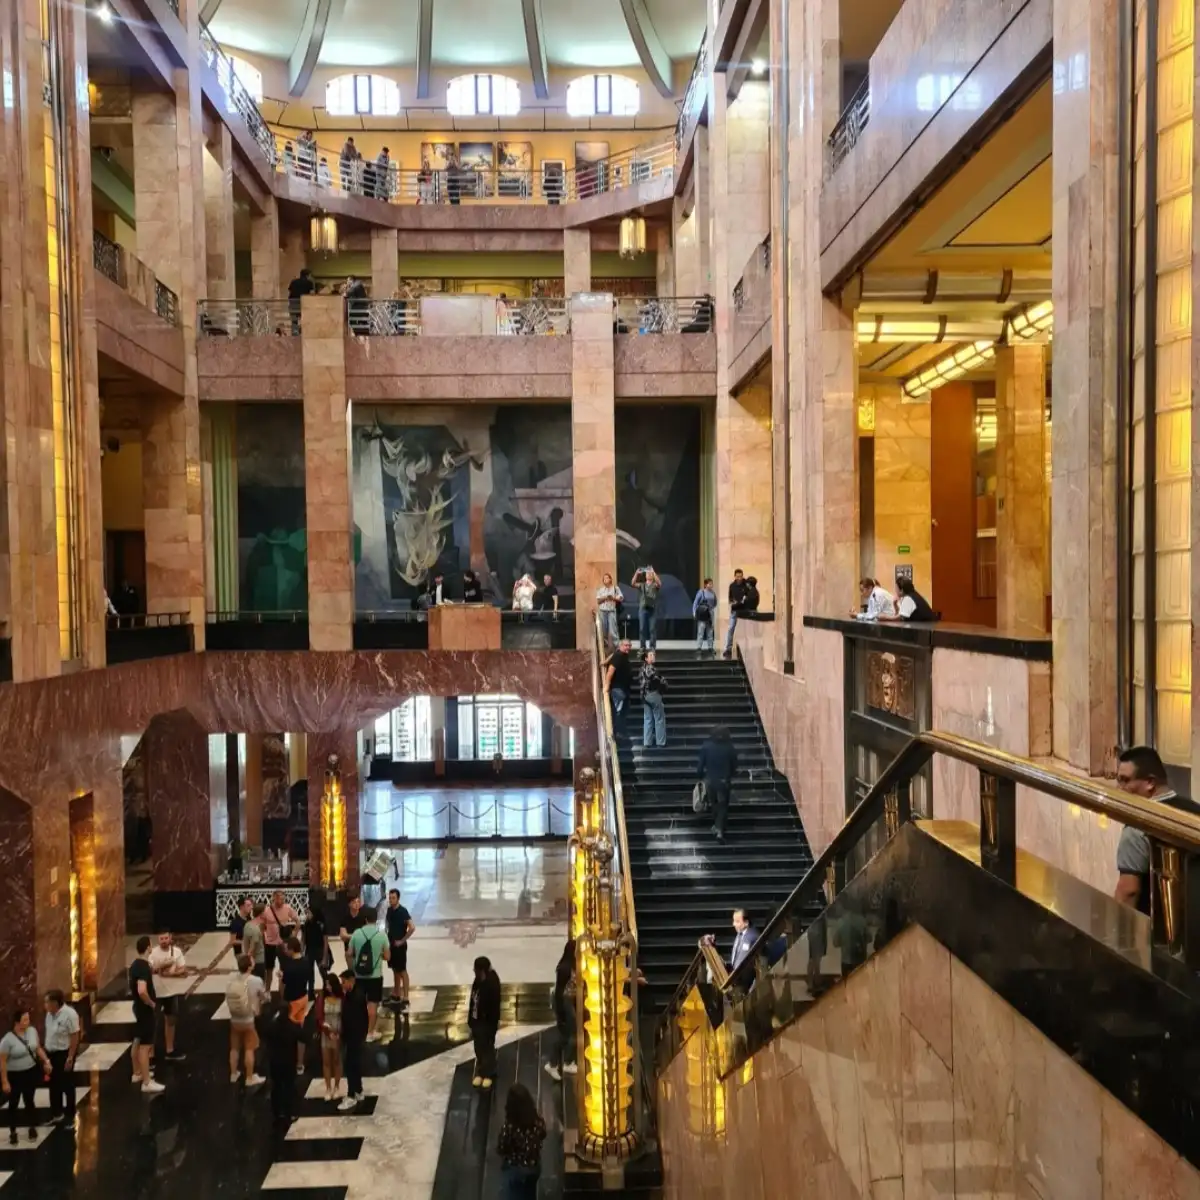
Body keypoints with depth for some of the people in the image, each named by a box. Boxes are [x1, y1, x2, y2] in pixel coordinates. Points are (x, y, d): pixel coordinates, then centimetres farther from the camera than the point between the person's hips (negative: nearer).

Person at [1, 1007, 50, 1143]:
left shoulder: (32, 1031, -7)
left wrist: (46, 1061, 0)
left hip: (31, 1072, 4)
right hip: (14, 1076, -4)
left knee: (29, 1101, 17)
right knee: (13, 1104, 11)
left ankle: (31, 1128, 33)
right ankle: (12, 1133, 29)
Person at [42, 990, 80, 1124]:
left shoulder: (69, 1014, -24)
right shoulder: (50, 1013, 0)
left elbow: (74, 1037, -21)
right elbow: (49, 1033, 9)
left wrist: (70, 1058, -20)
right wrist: (46, 1052, 10)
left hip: (64, 1053, -7)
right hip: (51, 1053, 7)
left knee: (67, 1085, 6)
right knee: (54, 1084, 19)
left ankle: (70, 1116, 21)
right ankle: (56, 1113, 36)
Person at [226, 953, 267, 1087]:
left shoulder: (231, 981, -7)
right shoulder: (256, 981, -20)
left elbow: (228, 999, 2)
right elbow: (263, 995, -1)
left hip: (234, 1020, 5)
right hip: (248, 1020, -4)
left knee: (234, 1048, 20)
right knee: (249, 1049, 8)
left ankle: (233, 1074, 34)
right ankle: (250, 1078, 17)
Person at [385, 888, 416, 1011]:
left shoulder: (403, 911, -18)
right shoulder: (389, 910, 4)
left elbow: (412, 928, -24)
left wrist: (402, 941, -18)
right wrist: (388, 937, 9)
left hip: (400, 945, -7)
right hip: (391, 944, 7)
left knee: (402, 971, -2)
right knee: (395, 970, 16)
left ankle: (405, 999, 2)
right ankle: (396, 996, 27)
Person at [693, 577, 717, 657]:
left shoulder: (713, 593, 2)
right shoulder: (701, 592, -9)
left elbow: (715, 603, 18)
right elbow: (695, 603, -5)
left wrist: (713, 609, 7)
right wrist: (694, 613, -8)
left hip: (710, 615, 5)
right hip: (702, 615, -5)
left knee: (710, 632, 11)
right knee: (700, 632, -8)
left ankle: (710, 648, 19)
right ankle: (698, 649, -8)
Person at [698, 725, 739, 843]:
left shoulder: (706, 746, -10)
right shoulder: (730, 748, -11)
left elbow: (700, 765, -7)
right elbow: (734, 766, -1)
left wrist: (701, 776, 11)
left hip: (710, 781, 2)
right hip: (724, 782, -1)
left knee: (714, 804, 24)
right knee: (723, 806, 10)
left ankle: (716, 825, 38)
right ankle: (720, 830, -3)